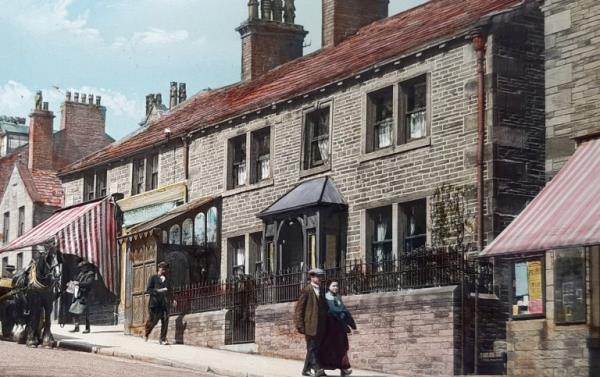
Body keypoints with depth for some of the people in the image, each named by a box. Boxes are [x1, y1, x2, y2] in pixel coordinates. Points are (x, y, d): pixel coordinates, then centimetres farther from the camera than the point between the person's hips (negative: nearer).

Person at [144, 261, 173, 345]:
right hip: (155, 303, -3)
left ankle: (163, 339, -6)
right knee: (153, 320, -1)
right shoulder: (153, 278, 6)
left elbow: (170, 291, 26)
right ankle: (146, 334, 27)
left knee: (165, 320, -9)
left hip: (164, 303, 3)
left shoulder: (168, 279, 18)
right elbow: (148, 290, -1)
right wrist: (158, 291, -14)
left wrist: (172, 299, 10)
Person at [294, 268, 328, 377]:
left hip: (320, 326, 7)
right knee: (312, 348, -10)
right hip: (310, 325, -7)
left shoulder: (321, 291, 16)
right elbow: (299, 309, -5)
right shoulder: (306, 290, -4)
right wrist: (300, 325, -10)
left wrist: (325, 324, 14)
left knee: (314, 348, 8)